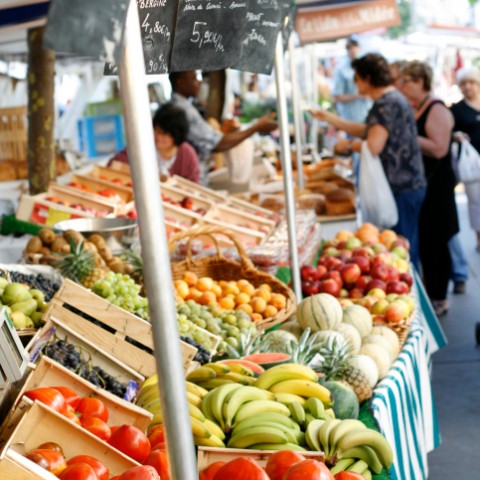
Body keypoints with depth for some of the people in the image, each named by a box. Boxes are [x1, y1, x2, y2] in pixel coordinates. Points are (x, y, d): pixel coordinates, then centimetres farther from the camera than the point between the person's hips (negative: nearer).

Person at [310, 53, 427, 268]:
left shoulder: (386, 103, -18)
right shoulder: (391, 99, 15)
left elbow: (373, 146, -25)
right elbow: (366, 130, 24)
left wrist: (348, 145, -6)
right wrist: (328, 117, 25)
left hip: (401, 189, -10)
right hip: (408, 185, 10)